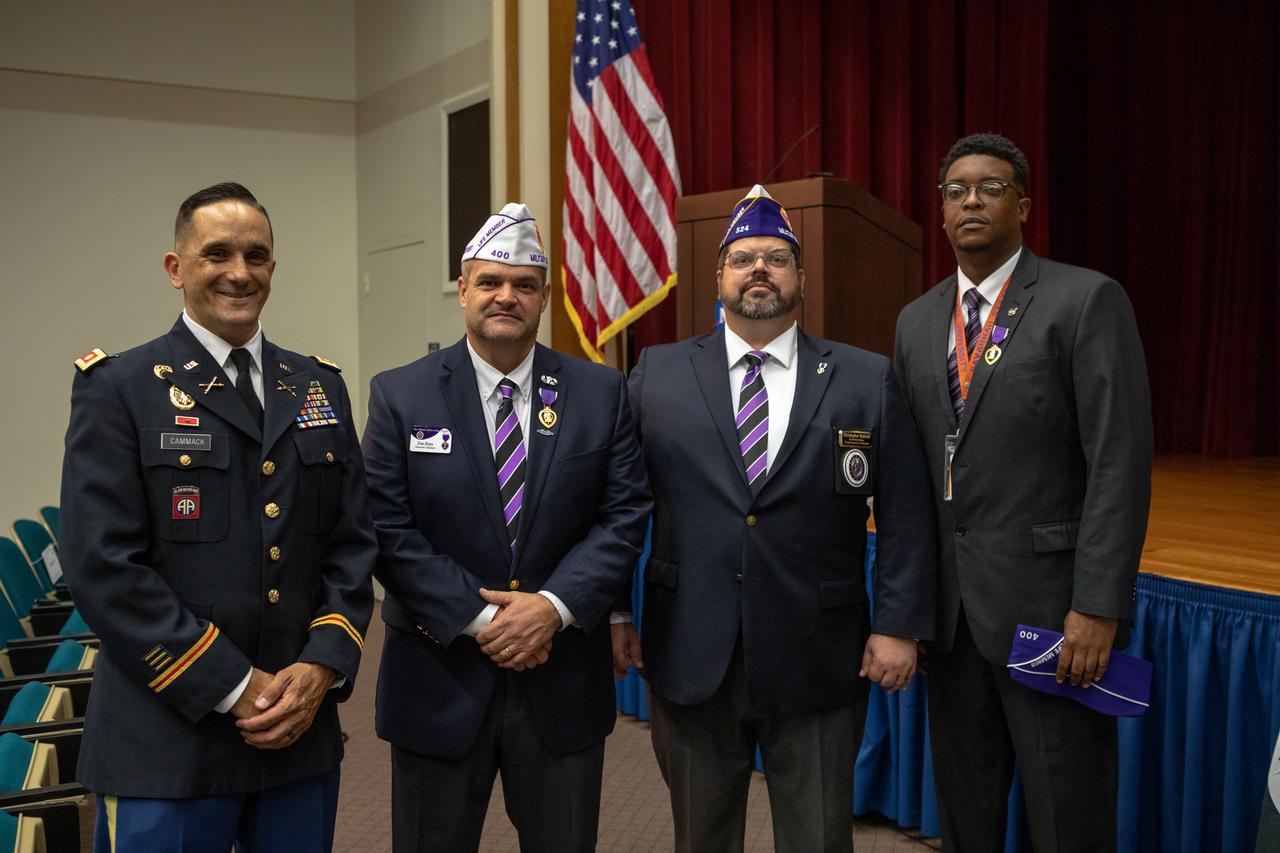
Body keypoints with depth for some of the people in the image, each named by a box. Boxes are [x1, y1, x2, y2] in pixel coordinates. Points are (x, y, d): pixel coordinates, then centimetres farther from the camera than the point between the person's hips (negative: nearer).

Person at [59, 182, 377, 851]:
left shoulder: (320, 387, 11)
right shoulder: (117, 388, -3)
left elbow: (354, 541, 8)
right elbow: (103, 567, -11)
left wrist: (322, 666, -6)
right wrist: (234, 688, -13)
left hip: (304, 730, 4)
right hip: (167, 745, -4)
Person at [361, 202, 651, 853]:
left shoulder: (600, 393, 2)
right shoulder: (400, 395, -2)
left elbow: (625, 516, -2)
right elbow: (388, 529, -8)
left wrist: (554, 606, -15)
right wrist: (479, 619, -14)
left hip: (563, 682, 1)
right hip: (439, 678, -1)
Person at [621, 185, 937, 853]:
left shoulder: (868, 380, 2)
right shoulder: (657, 374, 4)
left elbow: (906, 516, 1)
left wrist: (899, 625, -4)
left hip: (818, 663, -1)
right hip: (689, 657, 1)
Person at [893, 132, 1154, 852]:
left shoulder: (1088, 300, -6)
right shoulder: (918, 320, 12)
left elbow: (1121, 461, -13)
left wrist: (1099, 607, -18)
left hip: (1049, 601, -5)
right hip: (951, 604, 5)